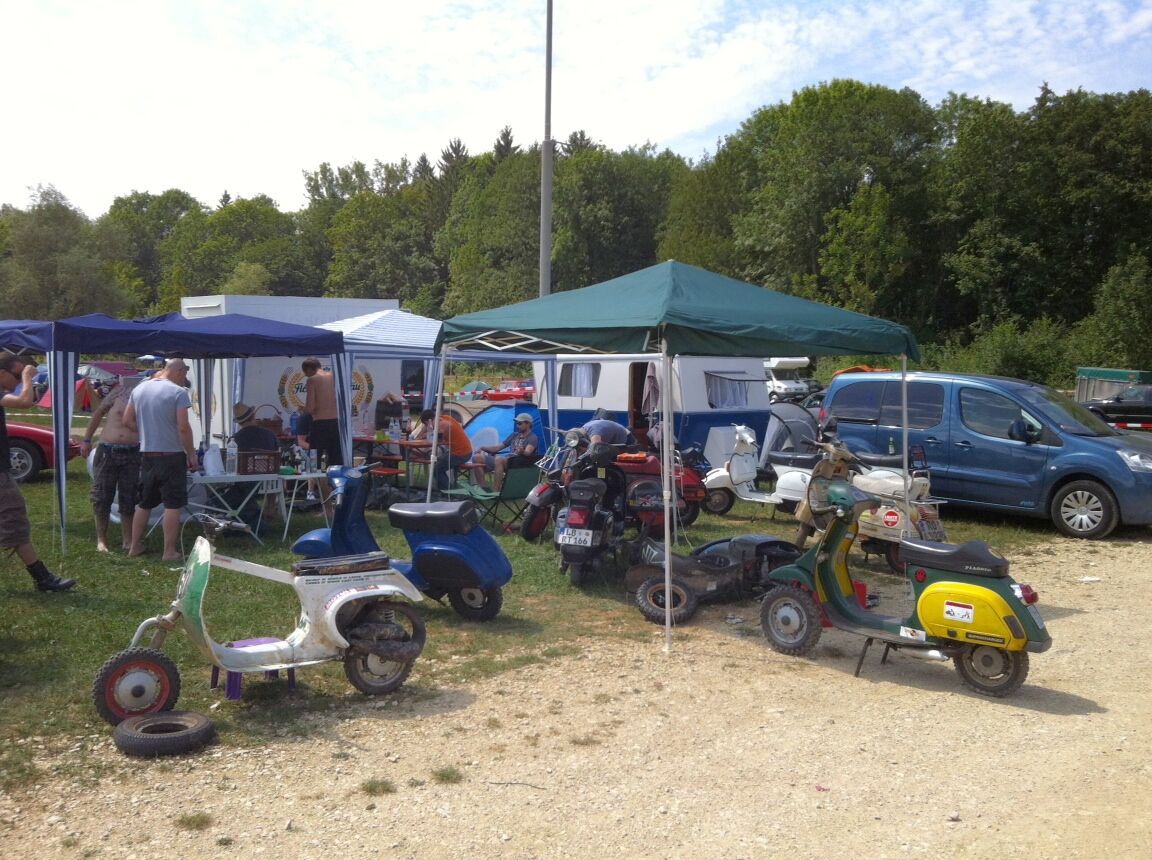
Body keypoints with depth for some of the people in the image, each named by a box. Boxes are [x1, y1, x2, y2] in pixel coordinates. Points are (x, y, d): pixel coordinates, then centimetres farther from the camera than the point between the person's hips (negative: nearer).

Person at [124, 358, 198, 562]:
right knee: (173, 506, 0)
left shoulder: (139, 389, 7)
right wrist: (191, 454, -9)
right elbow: (183, 428, -17)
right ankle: (169, 552, 2)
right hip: (171, 456, -6)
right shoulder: (178, 393, -13)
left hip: (147, 455, 6)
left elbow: (127, 420, 12)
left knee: (144, 504, 17)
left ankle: (135, 546, 24)